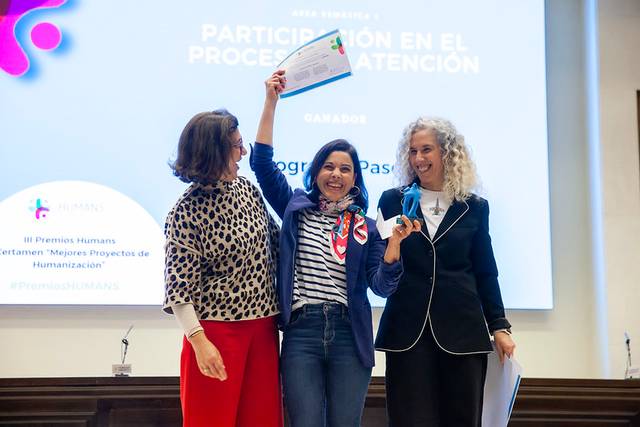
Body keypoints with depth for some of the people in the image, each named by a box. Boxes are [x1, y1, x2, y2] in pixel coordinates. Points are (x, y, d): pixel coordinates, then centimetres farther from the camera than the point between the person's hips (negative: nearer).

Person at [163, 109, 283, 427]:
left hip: (262, 325, 6)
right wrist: (199, 341, -22)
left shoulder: (247, 189, 7)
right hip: (216, 330, -6)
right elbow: (180, 288, -14)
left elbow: (273, 241, 21)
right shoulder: (185, 213, -12)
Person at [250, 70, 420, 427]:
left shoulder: (366, 226, 8)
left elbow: (382, 285, 0)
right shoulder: (296, 208, 10)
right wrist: (271, 102, -3)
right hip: (301, 332, -1)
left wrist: (394, 242, -17)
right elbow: (262, 162, 3)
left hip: (349, 334, 1)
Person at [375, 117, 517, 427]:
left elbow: (485, 274, 11)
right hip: (407, 330, -1)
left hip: (462, 330, 1)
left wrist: (499, 327, 6)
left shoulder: (474, 207, 9)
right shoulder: (392, 201, 7)